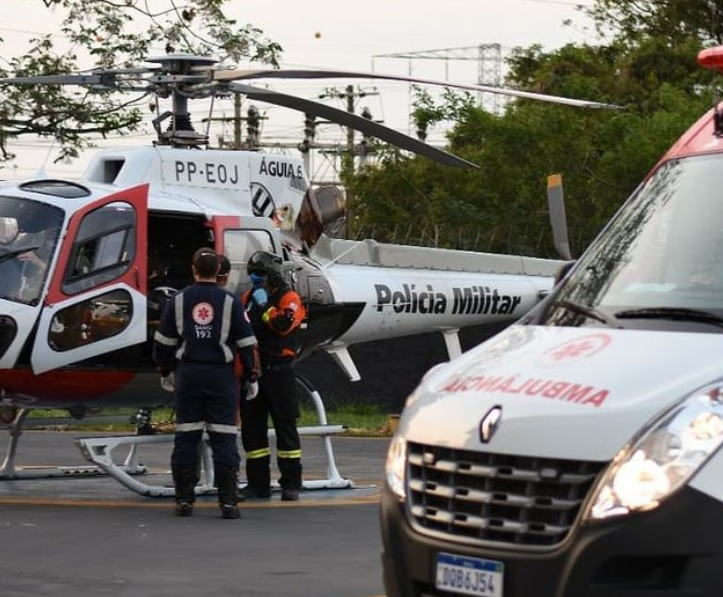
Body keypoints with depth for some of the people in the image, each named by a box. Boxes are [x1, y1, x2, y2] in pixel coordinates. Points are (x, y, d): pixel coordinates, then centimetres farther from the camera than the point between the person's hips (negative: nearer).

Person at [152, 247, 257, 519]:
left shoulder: (178, 301, 2)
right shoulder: (230, 302, -2)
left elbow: (163, 342, 7)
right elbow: (246, 344, -1)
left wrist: (165, 371, 22)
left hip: (187, 374, 2)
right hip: (221, 375, -1)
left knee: (186, 437, 6)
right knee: (223, 438, -1)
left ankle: (184, 500, 6)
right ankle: (228, 502, -4)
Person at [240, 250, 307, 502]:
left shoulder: (289, 298, -4)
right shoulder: (248, 298, 14)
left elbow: (284, 325, -21)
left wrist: (265, 305, -15)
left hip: (279, 371, -6)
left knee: (285, 424, -4)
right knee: (251, 425, 5)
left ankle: (291, 483, -2)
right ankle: (258, 482, 12)